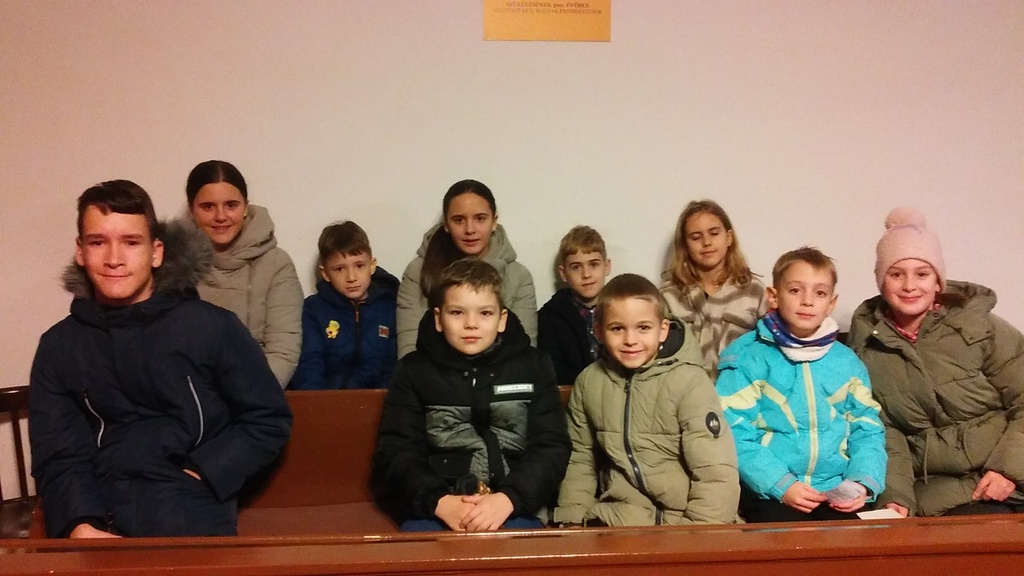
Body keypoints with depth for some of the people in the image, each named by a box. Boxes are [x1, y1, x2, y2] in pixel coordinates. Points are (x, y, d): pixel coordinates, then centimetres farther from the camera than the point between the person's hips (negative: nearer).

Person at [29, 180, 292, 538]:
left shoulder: (211, 327, 0)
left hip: (193, 520, -2)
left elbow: (270, 420, 4)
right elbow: (56, 456, 5)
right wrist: (80, 527, -13)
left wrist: (198, 476, -6)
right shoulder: (58, 346, 11)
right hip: (101, 519, 3)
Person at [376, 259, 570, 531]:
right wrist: (439, 501, -12)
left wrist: (508, 499, -12)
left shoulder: (533, 365, 10)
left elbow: (552, 447, 4)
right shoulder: (414, 370, 10)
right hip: (436, 509, 0)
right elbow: (395, 450, 4)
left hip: (514, 508, 0)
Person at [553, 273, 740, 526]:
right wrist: (569, 520, 1)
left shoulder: (688, 382, -9)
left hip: (681, 520, -2)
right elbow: (579, 460, 10)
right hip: (614, 519, 3)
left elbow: (716, 473, -12)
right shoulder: (588, 381, 3)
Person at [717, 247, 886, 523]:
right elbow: (734, 433, -8)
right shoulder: (748, 359, -2)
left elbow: (867, 429, 13)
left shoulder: (847, 362, 13)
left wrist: (863, 482, -5)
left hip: (837, 492, 4)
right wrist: (781, 485, -16)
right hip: (770, 492, -3)